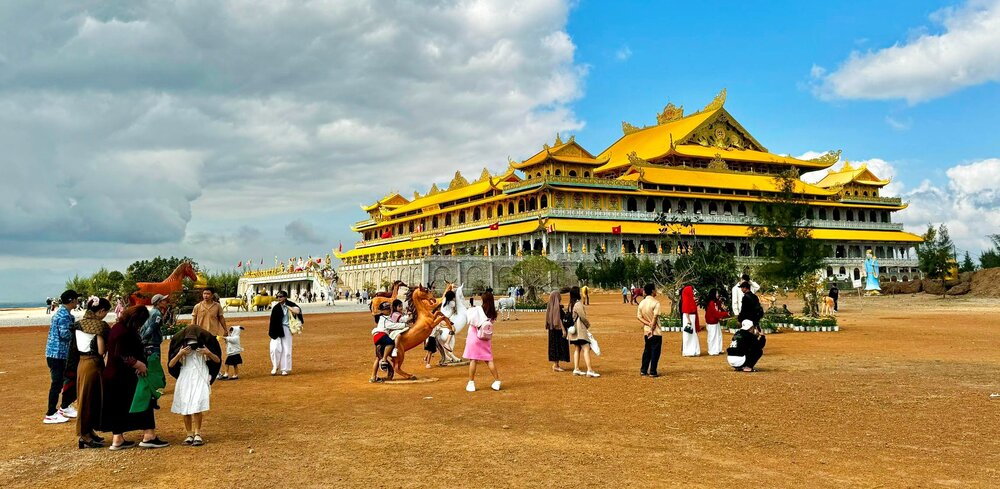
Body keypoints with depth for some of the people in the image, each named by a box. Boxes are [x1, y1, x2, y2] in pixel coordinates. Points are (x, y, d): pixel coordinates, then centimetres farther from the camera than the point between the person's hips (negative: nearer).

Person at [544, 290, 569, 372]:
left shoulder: (550, 306, 9)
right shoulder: (557, 307, -17)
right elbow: (559, 319, -20)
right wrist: (563, 330, -20)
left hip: (552, 329, 9)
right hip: (558, 329, -9)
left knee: (554, 346, 12)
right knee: (558, 346, -4)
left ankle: (555, 365, 18)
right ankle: (555, 366, -2)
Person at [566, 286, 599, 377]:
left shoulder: (571, 304, 10)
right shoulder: (578, 304, -16)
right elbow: (583, 317, -15)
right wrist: (588, 324, 3)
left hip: (574, 330, 9)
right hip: (580, 329, -9)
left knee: (577, 349, 12)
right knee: (586, 349, -10)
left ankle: (576, 369, 13)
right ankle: (589, 370, -16)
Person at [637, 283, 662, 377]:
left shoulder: (641, 302, 5)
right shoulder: (655, 302, -14)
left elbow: (639, 316, 0)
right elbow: (655, 317, -19)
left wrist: (648, 324, -6)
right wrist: (652, 327, -12)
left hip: (646, 331, 6)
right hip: (655, 332, -6)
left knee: (646, 351, 16)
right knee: (655, 352, 1)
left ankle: (643, 370, 18)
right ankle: (653, 372, 2)